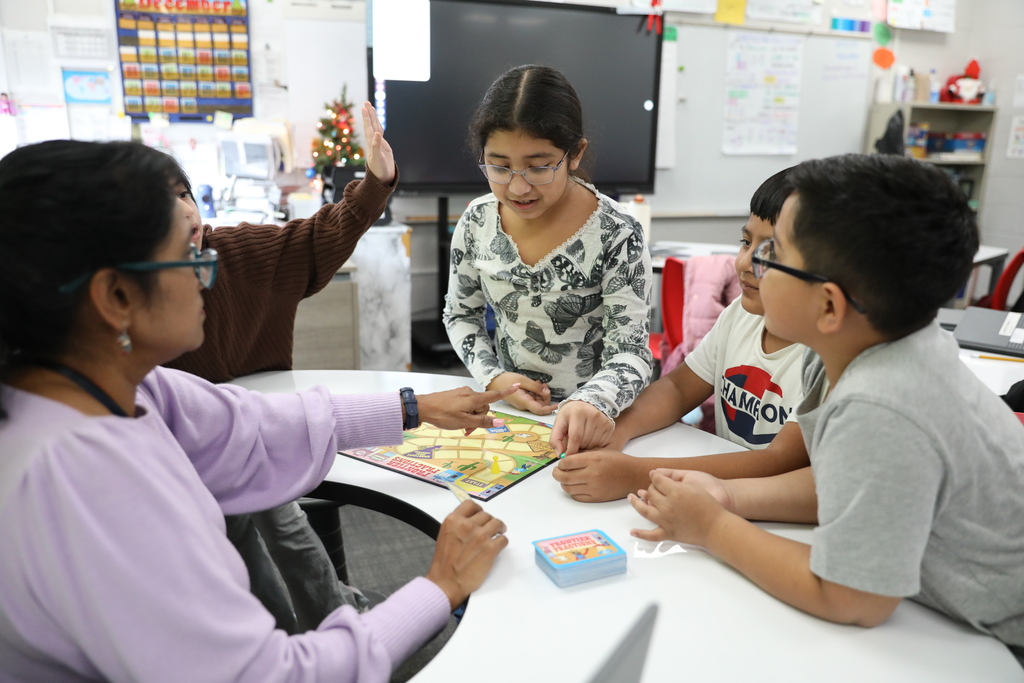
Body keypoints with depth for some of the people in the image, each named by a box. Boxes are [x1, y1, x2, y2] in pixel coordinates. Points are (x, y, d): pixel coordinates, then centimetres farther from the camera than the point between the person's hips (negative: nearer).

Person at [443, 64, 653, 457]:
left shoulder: (617, 237, -16)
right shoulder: (477, 221, -4)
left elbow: (630, 353, -17)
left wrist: (593, 403, -37)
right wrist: (493, 377, -8)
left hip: (587, 425, -2)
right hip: (506, 408, 2)